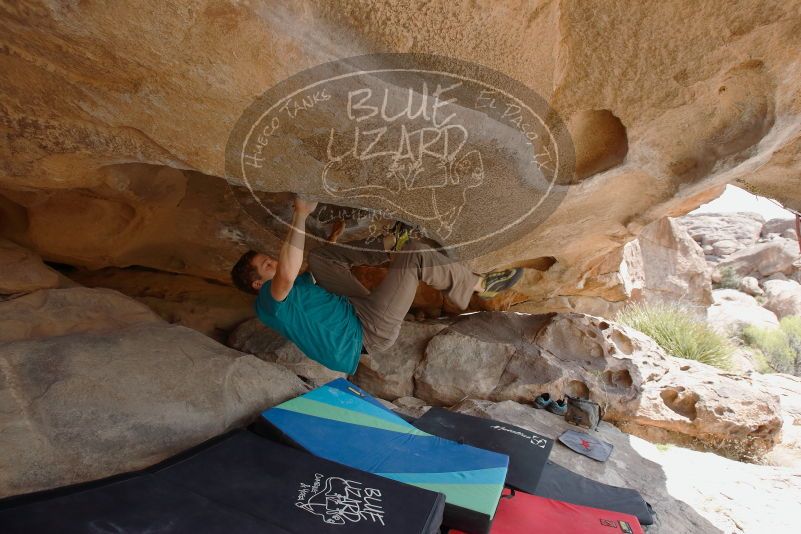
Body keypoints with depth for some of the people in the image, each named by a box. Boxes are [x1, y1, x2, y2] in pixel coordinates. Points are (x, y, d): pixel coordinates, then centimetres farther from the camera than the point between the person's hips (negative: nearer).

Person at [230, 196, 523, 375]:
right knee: (413, 255, -18)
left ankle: (392, 242, 15)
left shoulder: (284, 292, 15)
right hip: (368, 330, -10)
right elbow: (288, 273, -39)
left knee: (319, 256, 15)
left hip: (354, 309, 10)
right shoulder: (270, 300, -15)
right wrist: (301, 214, -34)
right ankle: (479, 285, 0)